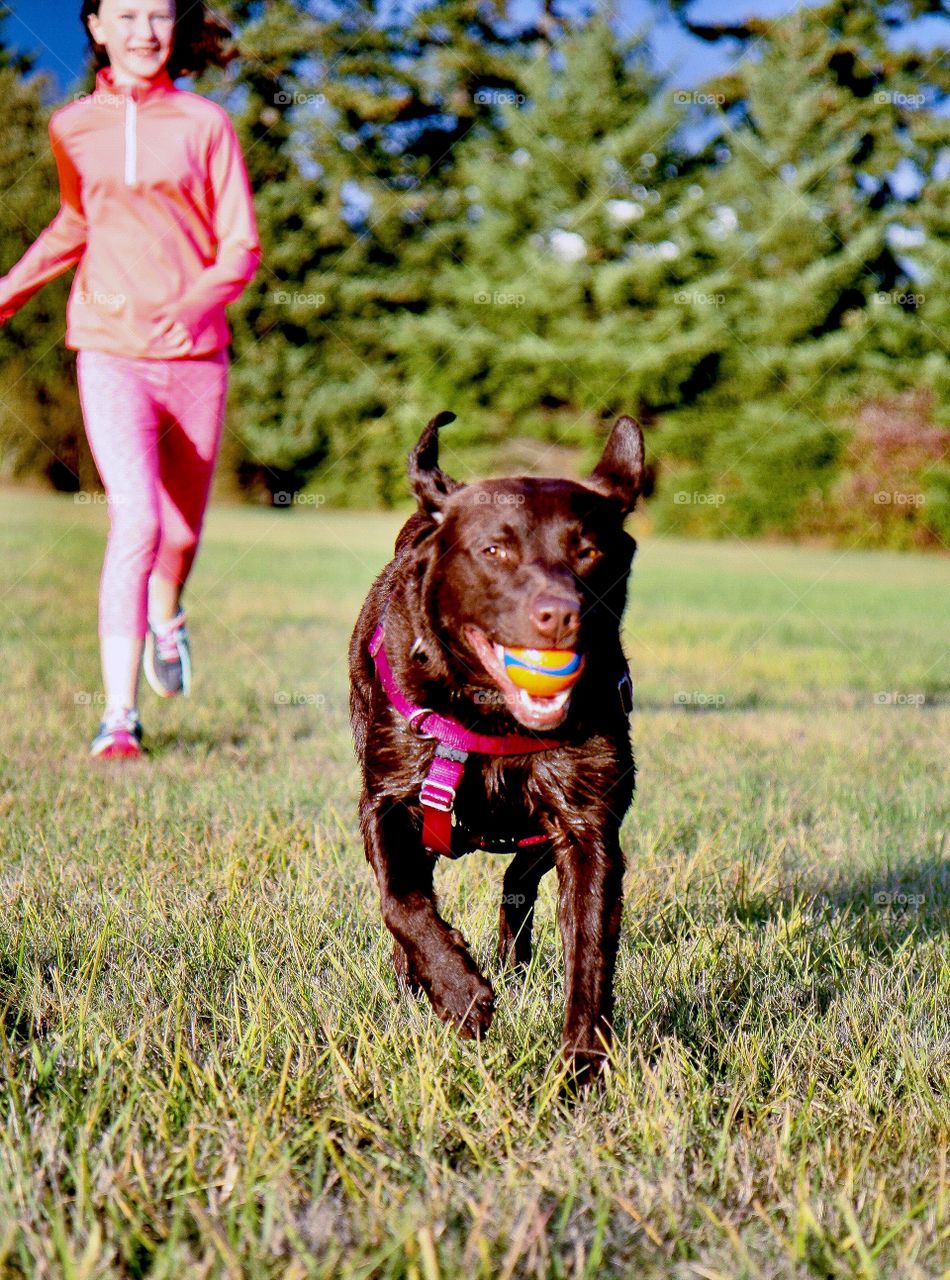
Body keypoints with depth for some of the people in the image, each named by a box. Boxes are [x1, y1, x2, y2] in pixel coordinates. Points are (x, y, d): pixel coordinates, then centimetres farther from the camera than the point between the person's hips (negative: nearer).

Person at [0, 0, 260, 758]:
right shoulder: (72, 128, 7)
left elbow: (242, 248, -1)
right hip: (111, 352, 0)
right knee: (136, 520, -18)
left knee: (183, 526, 14)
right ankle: (119, 716, -14)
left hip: (195, 354, 1)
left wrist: (198, 302, -19)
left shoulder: (205, 125, 0)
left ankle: (166, 617, 50)